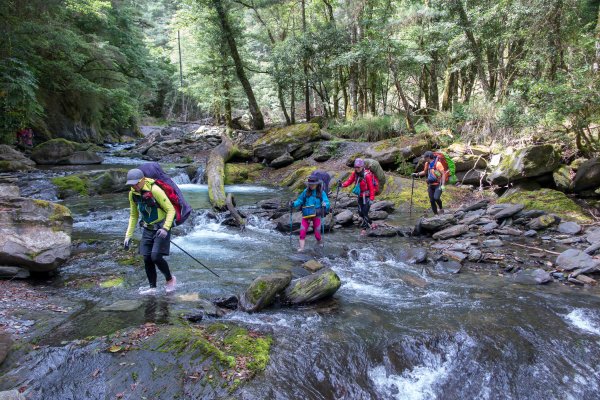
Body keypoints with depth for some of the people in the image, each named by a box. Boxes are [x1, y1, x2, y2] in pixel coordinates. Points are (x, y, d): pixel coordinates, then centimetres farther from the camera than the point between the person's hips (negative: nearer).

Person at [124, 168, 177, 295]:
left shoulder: (154, 190, -21)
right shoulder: (133, 194, 0)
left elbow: (171, 210, -18)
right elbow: (133, 216, 11)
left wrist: (165, 228, -28)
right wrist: (128, 235, 7)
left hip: (161, 228, -6)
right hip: (147, 229, 6)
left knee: (156, 257, -15)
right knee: (147, 259, 2)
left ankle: (170, 279, 9)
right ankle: (152, 287, 16)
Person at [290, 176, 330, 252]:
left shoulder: (321, 192, -4)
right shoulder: (306, 191, 2)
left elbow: (327, 203, -12)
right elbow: (300, 200, 6)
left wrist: (324, 205, -34)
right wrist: (293, 204, -11)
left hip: (316, 215, -2)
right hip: (306, 214, 2)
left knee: (317, 233, 4)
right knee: (302, 231, -10)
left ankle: (319, 243, 37)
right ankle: (301, 247, -1)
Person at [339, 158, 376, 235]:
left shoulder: (367, 175, -22)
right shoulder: (354, 174, -4)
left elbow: (371, 188, -21)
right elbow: (349, 181, -8)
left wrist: (371, 199, -24)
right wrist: (342, 184, -29)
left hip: (367, 196, -7)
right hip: (360, 196, 7)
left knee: (365, 212, -8)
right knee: (360, 213, 12)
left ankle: (364, 229, 3)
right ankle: (371, 224, 33)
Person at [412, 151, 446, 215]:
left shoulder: (438, 164, -14)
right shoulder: (427, 164, 7)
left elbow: (443, 174, -13)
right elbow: (425, 172, 26)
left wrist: (442, 185, -20)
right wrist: (417, 174, 12)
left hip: (438, 185, -6)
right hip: (431, 185, 6)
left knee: (436, 198, -24)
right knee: (432, 201, 3)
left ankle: (441, 208, 4)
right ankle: (436, 214, 13)